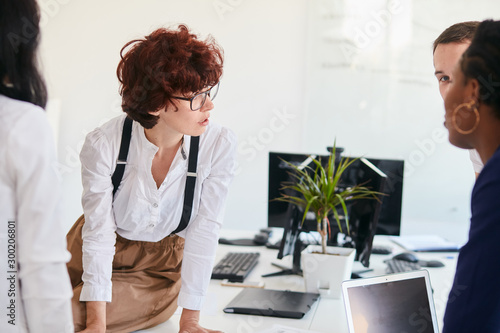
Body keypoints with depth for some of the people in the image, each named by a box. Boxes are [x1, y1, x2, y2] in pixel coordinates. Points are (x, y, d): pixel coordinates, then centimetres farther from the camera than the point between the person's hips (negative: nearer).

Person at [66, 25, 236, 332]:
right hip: (101, 251, 1)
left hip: (164, 259, -1)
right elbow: (99, 232, -21)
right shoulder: (103, 144, -27)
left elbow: (204, 231, -19)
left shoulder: (219, 145, -26)